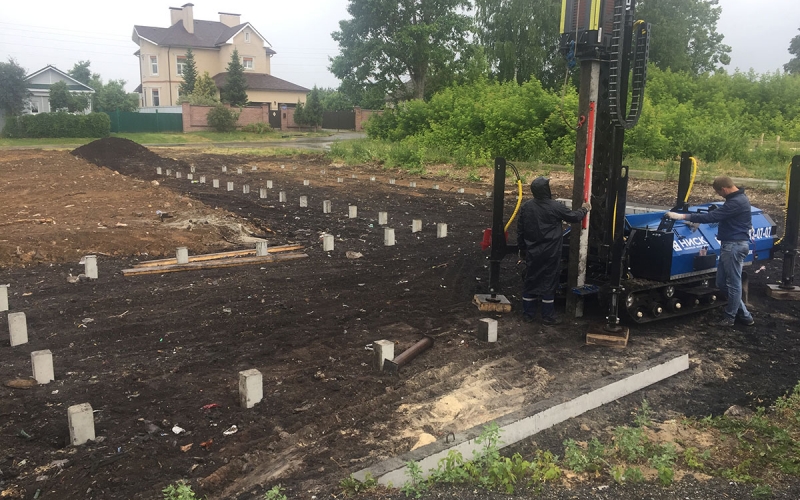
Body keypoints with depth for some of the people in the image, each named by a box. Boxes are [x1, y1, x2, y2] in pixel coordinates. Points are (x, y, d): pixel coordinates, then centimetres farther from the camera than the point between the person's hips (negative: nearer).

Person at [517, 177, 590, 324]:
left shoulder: (526, 207, 1)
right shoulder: (554, 206, -13)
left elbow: (520, 230, 7)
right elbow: (574, 216, 0)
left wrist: (522, 249, 18)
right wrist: (584, 209, 21)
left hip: (532, 253, 4)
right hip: (550, 253, -4)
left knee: (531, 281, 11)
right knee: (549, 284, 3)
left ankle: (528, 314, 16)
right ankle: (548, 317, 9)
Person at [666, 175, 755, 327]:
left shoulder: (736, 202, -21)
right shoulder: (738, 198, 13)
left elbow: (712, 216, -24)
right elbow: (719, 215, 21)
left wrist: (683, 216, -23)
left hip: (734, 246, -11)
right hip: (730, 245, 11)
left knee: (733, 283, 1)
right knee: (722, 282, 13)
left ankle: (729, 318, 11)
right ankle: (744, 315, 22)